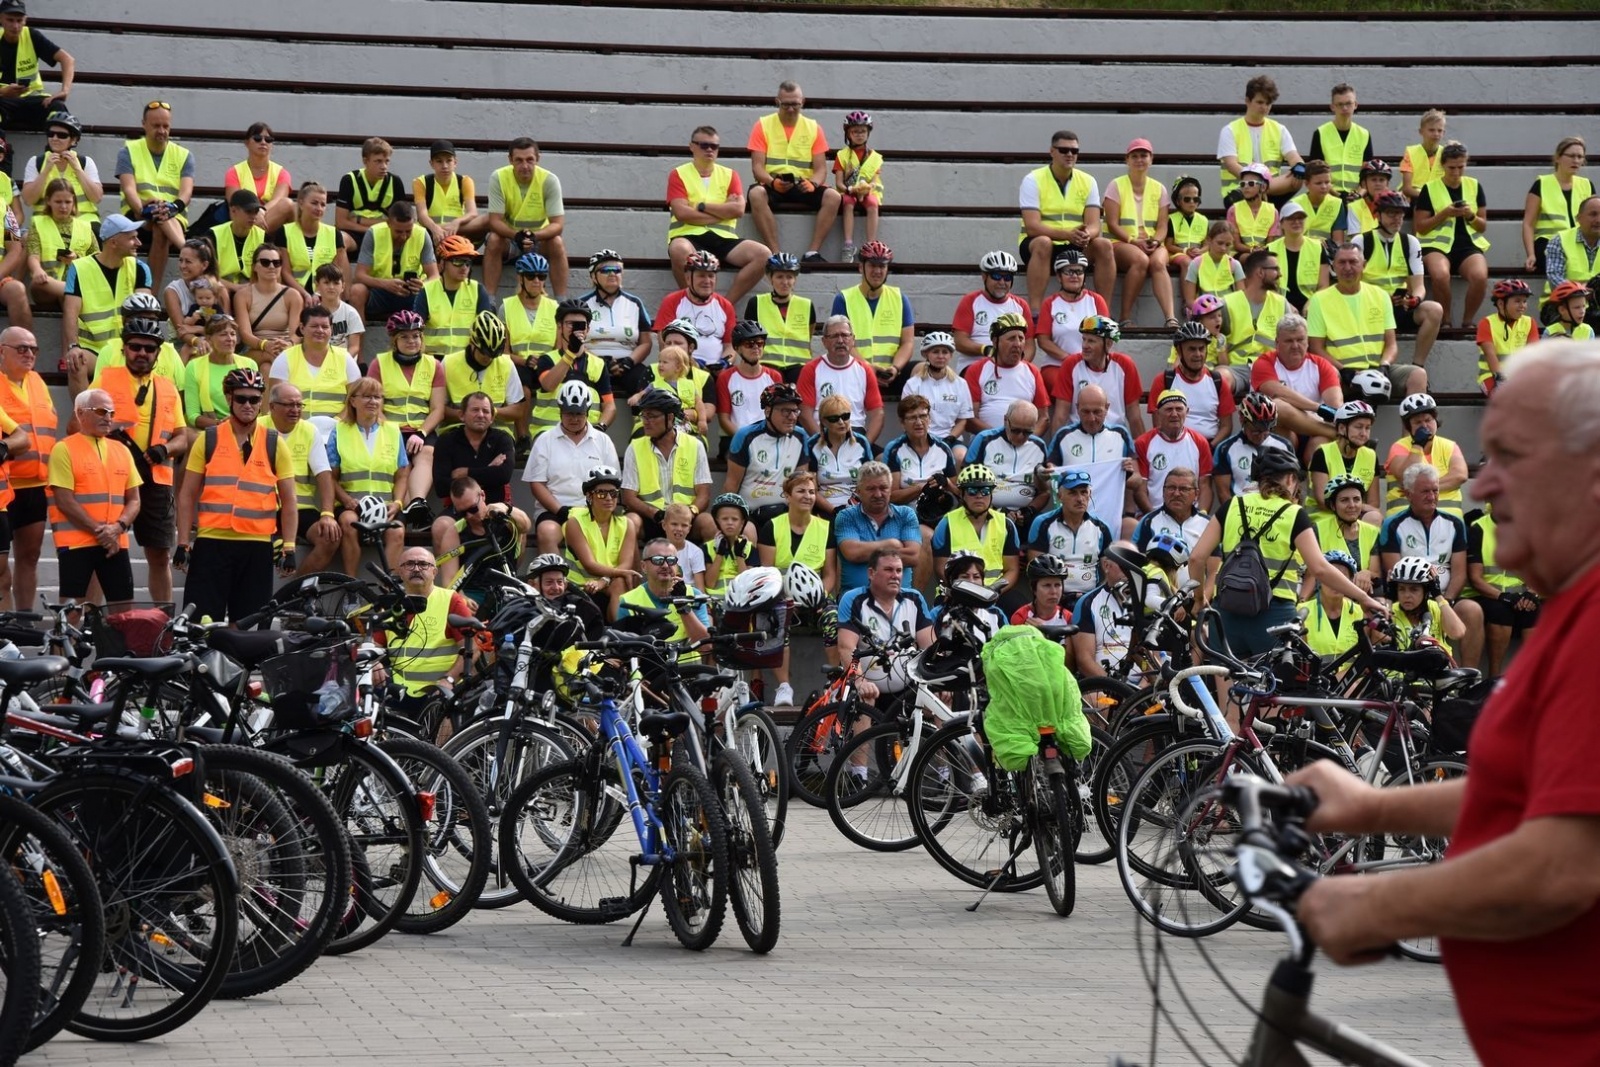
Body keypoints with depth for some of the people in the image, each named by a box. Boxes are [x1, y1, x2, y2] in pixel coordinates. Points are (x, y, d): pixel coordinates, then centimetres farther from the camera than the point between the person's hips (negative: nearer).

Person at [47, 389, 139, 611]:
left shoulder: (121, 450, 14)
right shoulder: (64, 450, -3)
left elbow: (134, 499, 12)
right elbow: (65, 501, -10)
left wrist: (118, 527, -7)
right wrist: (98, 530, -13)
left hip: (116, 543, 5)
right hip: (76, 542, -5)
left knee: (123, 607, 4)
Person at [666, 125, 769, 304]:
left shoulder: (729, 175, 17)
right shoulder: (679, 175, 8)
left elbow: (738, 209, 0)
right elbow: (682, 213, -8)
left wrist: (701, 206, -3)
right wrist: (723, 211, -2)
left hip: (723, 238, 4)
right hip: (689, 236, -4)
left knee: (763, 254, -22)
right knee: (679, 250, -41)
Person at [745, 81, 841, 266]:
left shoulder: (813, 128, 9)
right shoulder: (763, 126, 4)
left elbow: (821, 168, 3)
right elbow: (757, 167, -4)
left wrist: (813, 183, -20)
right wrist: (773, 182, -25)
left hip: (804, 188, 2)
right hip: (773, 187, -2)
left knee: (832, 196, -27)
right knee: (756, 193, -36)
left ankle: (812, 253, -26)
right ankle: (776, 254, -34)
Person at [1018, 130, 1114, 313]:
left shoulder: (1088, 182, 4)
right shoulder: (1033, 180, -8)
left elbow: (1094, 226, -4)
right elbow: (1032, 227, -19)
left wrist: (1086, 235, -30)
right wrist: (1067, 234, -33)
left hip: (1076, 247, 4)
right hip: (1037, 243, -4)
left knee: (1103, 245, -23)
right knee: (1043, 243, -36)